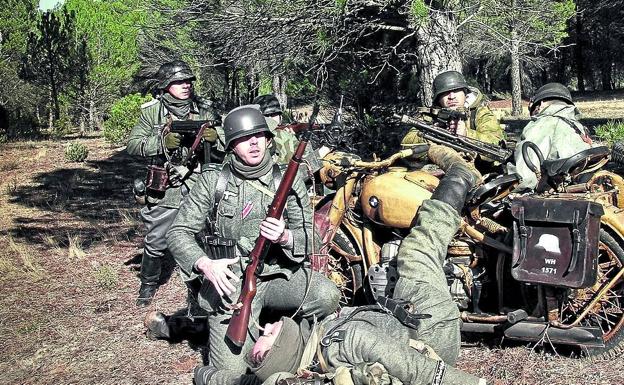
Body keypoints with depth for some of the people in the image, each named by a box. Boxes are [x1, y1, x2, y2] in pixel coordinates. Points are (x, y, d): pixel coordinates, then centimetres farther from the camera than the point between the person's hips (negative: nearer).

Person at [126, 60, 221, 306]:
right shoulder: (152, 112, -2)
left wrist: (215, 138, -19)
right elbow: (133, 145, -5)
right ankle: (148, 284, 30)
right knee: (155, 243, 9)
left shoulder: (204, 110, 2)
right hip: (165, 191, -1)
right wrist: (162, 142, -21)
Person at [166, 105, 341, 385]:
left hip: (278, 275, 2)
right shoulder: (213, 180, 0)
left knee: (327, 296, -27)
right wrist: (205, 264, -18)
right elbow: (178, 233, -1)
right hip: (230, 281, -2)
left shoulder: (289, 180, 3)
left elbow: (309, 237, 1)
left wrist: (285, 237, -22)